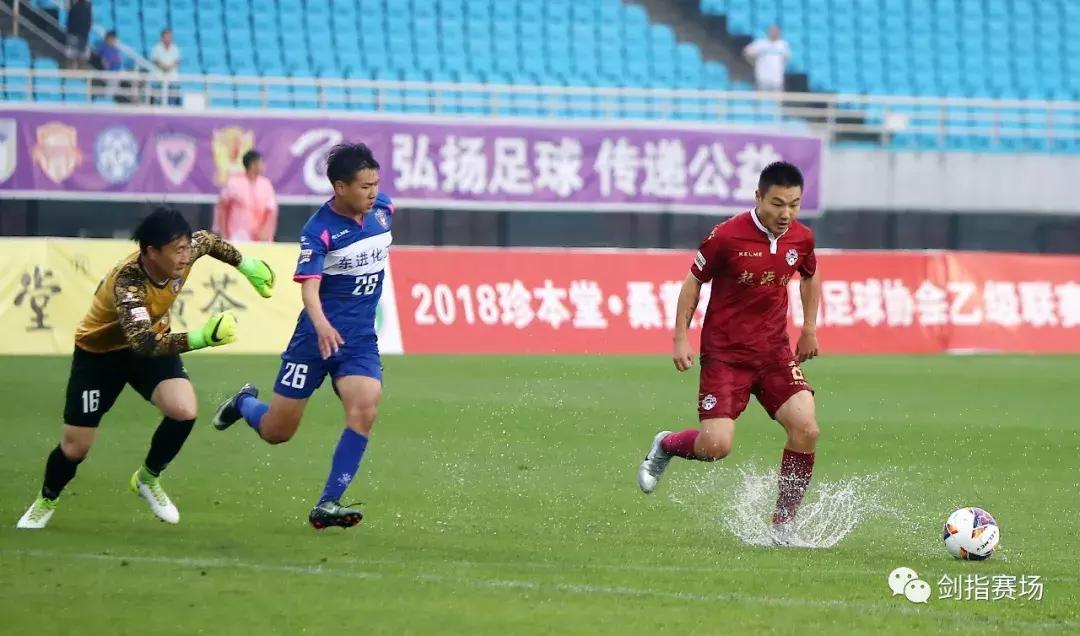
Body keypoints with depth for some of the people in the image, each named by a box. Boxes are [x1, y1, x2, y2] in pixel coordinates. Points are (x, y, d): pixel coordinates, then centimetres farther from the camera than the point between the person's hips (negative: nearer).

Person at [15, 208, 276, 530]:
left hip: (155, 342, 5)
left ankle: (148, 479, 7)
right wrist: (200, 338, -61)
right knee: (75, 448, 1)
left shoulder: (186, 252, -22)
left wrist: (246, 264, 7)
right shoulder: (126, 282, -40)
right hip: (99, 352, -4)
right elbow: (143, 343, -52)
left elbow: (208, 240, 3)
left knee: (184, 411, -22)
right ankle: (46, 502, 35)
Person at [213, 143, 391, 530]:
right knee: (275, 432, 5)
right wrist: (322, 325, -45)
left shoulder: (383, 210, 0)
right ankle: (244, 403, 42)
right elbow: (309, 287, -29)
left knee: (364, 410, -23)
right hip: (318, 335, -4)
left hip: (361, 339, 4)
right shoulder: (319, 231, -17)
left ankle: (328, 504, -17)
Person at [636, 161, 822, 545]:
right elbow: (694, 282, -1)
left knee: (806, 430, -15)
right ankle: (665, 446, 22)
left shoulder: (801, 238, 0)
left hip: (775, 352, 4)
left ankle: (783, 526, 0)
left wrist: (809, 329, 18)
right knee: (717, 445, -15)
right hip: (724, 353, -4)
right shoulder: (727, 236, -14)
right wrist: (681, 338, -5)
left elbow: (810, 277, 23)